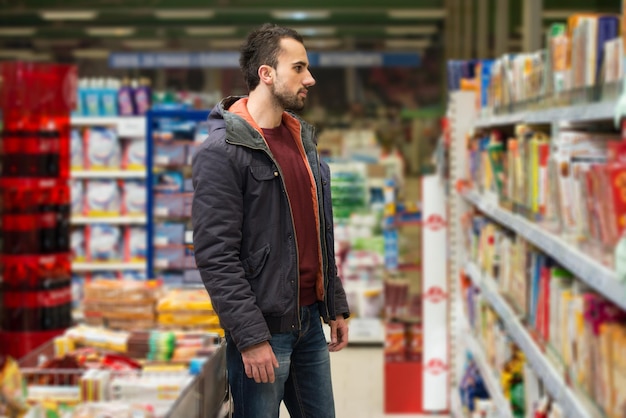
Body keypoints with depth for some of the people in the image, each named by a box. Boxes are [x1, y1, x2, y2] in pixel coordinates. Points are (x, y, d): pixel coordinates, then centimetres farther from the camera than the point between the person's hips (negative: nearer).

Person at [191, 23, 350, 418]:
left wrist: (336, 307, 15)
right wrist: (250, 337, -20)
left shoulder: (302, 137, 12)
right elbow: (215, 256, -18)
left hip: (310, 319, 7)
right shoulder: (221, 151, -13)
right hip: (263, 327, -7)